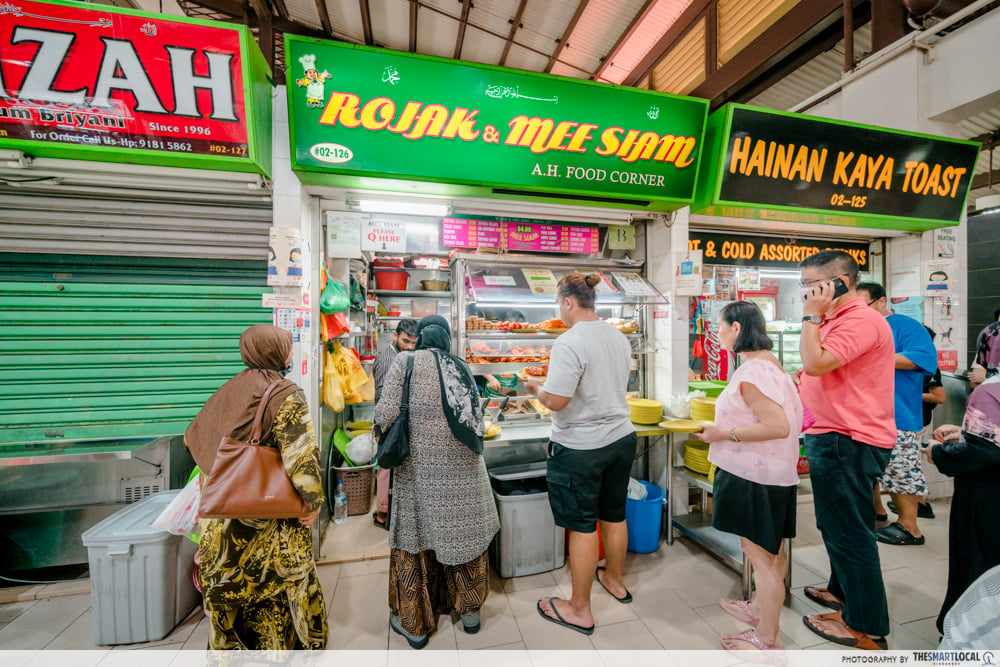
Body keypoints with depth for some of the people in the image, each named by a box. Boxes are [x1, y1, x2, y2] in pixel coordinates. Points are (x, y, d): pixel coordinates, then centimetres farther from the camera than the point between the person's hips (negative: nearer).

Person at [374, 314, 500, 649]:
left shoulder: (405, 361, -7)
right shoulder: (461, 366, 3)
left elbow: (386, 414, -13)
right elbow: (475, 414, 3)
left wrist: (380, 424, 9)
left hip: (419, 468, -2)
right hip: (461, 467, 3)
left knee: (414, 537, 16)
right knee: (463, 533, 19)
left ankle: (414, 623, 33)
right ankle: (470, 610, 38)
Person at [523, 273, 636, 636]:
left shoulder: (569, 343, -23)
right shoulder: (619, 337, 3)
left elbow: (556, 401, -25)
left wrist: (535, 387, -5)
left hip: (581, 448, -8)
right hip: (621, 438, 8)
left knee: (582, 525, 8)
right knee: (614, 514, 24)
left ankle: (580, 610, 28)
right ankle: (615, 580, 47)